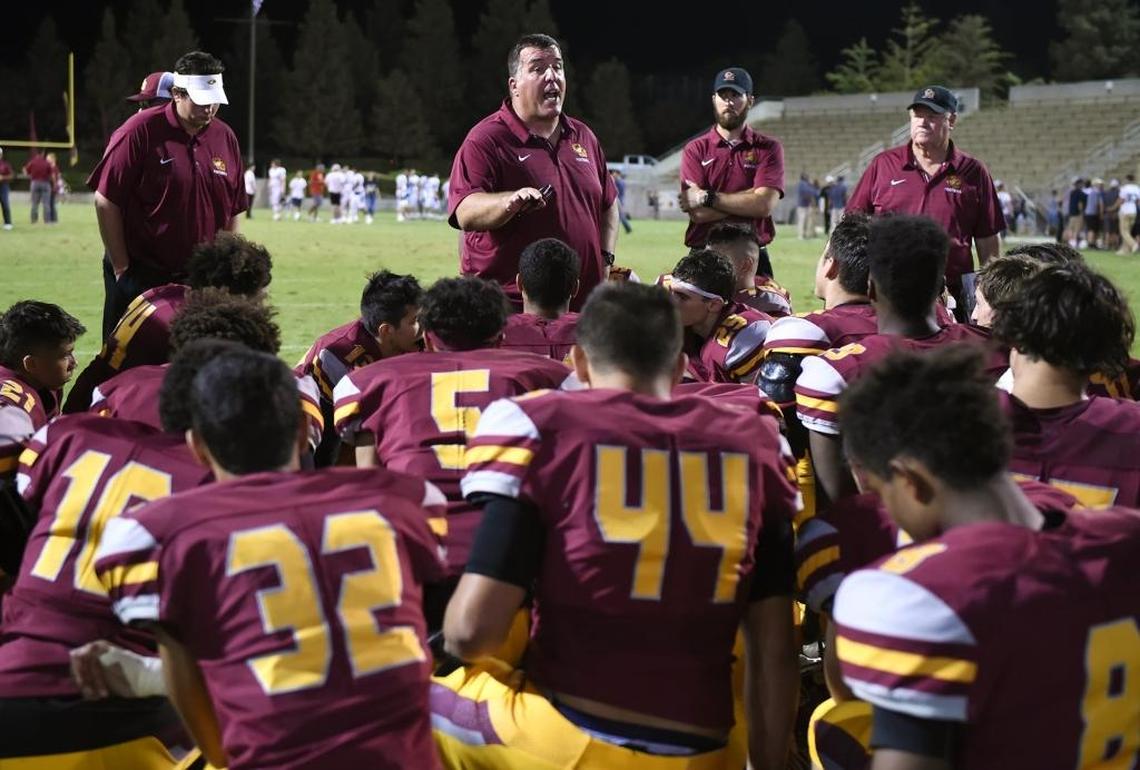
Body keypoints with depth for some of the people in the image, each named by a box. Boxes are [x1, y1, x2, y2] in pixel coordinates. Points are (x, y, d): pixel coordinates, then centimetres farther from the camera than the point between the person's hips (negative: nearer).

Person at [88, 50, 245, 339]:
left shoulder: (226, 138, 6)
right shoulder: (140, 131, -10)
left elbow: (232, 212, 13)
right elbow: (106, 202, -10)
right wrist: (122, 269, -9)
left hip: (200, 281, 4)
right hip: (138, 277, -4)